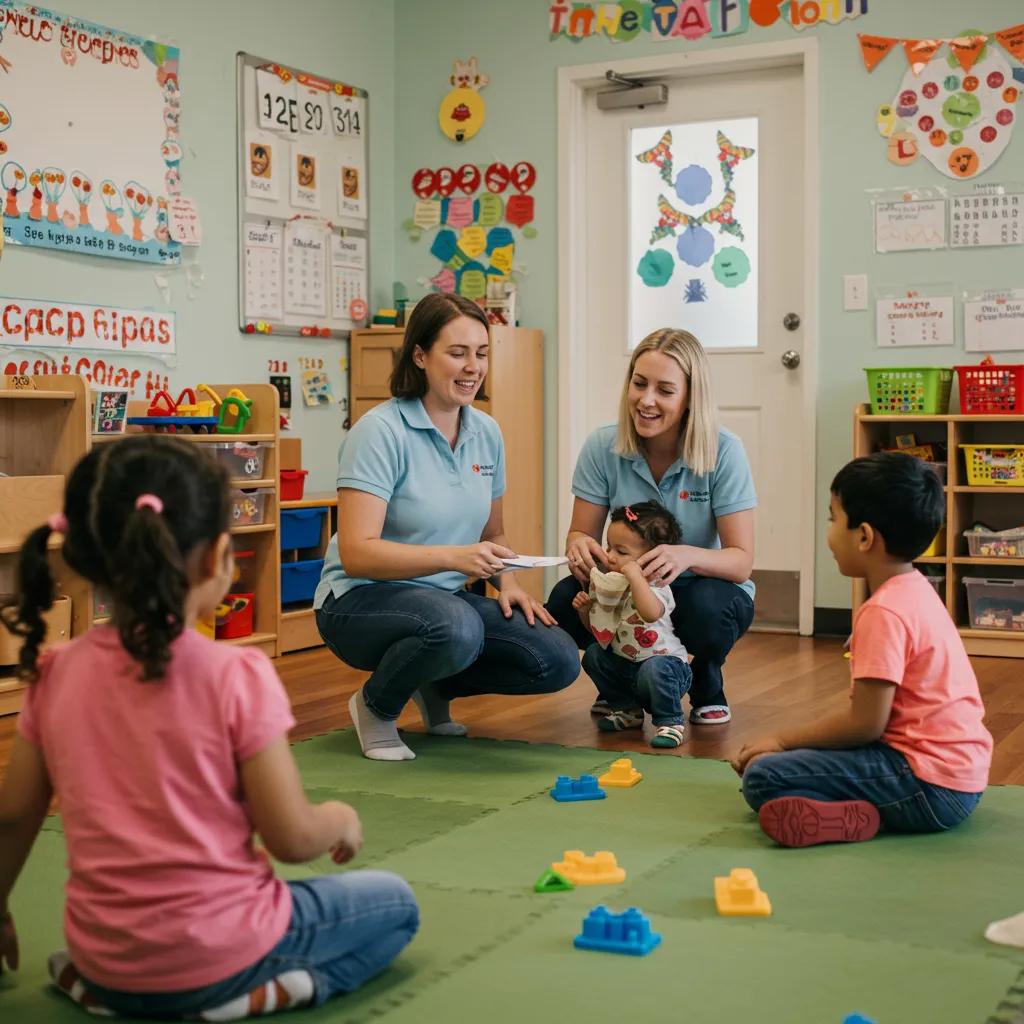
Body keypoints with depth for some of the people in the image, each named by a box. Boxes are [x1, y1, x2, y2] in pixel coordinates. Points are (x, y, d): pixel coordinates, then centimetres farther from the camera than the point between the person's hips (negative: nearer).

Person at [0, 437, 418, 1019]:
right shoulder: (237, 676, -20)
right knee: (395, 904, 15)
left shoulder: (58, 676, -6)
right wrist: (343, 819, 5)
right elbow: (293, 838, -18)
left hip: (107, 956, 7)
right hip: (216, 952, -7)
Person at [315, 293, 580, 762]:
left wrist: (508, 582, -3)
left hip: (448, 598, 6)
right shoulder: (381, 431, -17)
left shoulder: (486, 432, 4)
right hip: (361, 600, -6)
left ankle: (435, 686, 13)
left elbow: (492, 532, 18)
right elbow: (356, 553, -24)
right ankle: (376, 705, -5)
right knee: (455, 629, -38)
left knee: (559, 661, -14)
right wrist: (453, 557, -35)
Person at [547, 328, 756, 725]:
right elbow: (581, 533, -5)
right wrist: (578, 545, -32)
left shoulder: (724, 451, -18)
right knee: (565, 601, -29)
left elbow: (741, 561, -21)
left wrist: (687, 555, -43)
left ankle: (706, 684, 1)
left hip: (703, 586, -2)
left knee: (706, 607, -37)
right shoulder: (602, 447, -11)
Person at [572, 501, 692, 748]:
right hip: (624, 665, 8)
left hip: (663, 660, -8)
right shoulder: (609, 585, 1)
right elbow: (597, 628, 13)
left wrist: (635, 576, -43)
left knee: (654, 670, -36)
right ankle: (628, 709, 12)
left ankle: (669, 722, -10)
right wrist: (585, 610, -7)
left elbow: (651, 613, -48)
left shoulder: (655, 587, -21)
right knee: (593, 656, -5)